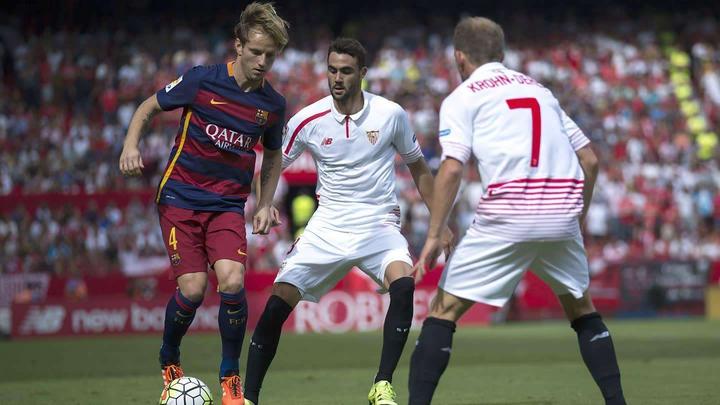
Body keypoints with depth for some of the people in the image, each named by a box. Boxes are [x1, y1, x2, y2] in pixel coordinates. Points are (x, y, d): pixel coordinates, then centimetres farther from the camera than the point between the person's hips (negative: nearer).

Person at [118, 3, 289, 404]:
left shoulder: (273, 104, 2)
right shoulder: (201, 80, -9)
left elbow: (273, 155, 20)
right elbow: (149, 107, 4)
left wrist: (266, 204, 12)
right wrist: (131, 145, -12)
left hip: (229, 204, 2)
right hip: (181, 197, -2)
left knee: (232, 282, -20)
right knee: (193, 289, -12)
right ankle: (170, 361, 19)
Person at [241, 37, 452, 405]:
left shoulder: (390, 114, -5)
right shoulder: (307, 121, -5)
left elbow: (417, 167, 10)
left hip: (379, 226, -1)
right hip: (327, 227, 1)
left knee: (403, 285, -31)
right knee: (277, 304, -11)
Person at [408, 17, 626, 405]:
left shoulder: (461, 98, 8)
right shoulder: (540, 90, 23)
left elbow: (451, 169, -6)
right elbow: (590, 160, 20)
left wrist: (433, 237, -6)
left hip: (507, 216, -4)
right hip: (562, 214, 5)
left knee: (444, 310, 4)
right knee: (581, 309, 25)